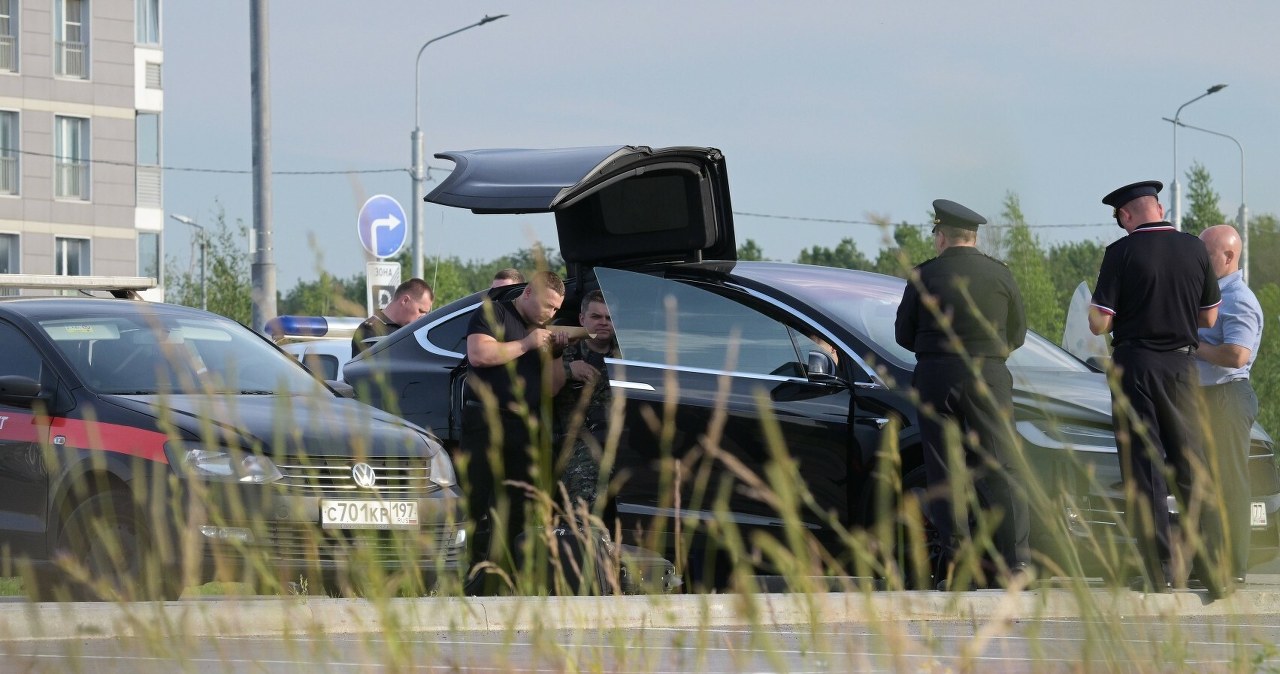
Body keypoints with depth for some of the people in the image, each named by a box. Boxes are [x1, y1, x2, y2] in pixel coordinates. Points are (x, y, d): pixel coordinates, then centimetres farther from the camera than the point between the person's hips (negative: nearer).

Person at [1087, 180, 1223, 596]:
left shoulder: (1122, 253, -12)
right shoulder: (1195, 250, 1)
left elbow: (1099, 324, -12)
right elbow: (1209, 318, 11)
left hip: (1136, 365, -4)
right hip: (1182, 364, 4)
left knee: (1144, 468, 1)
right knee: (1190, 464, 12)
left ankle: (1159, 569, -2)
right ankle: (1215, 559, 10)